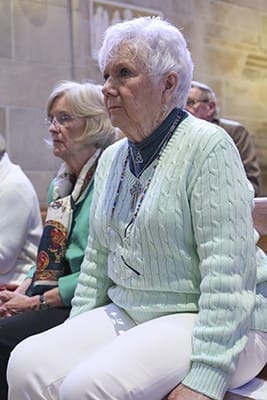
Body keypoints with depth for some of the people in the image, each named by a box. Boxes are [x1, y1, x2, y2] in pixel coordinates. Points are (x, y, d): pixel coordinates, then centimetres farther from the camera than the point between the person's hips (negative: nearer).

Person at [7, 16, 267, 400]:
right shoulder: (111, 157, 11)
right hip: (127, 314, 7)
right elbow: (96, 260, 15)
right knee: (27, 365, -16)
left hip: (209, 322, -6)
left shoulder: (207, 146, -12)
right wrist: (74, 335, 8)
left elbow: (227, 273, -19)